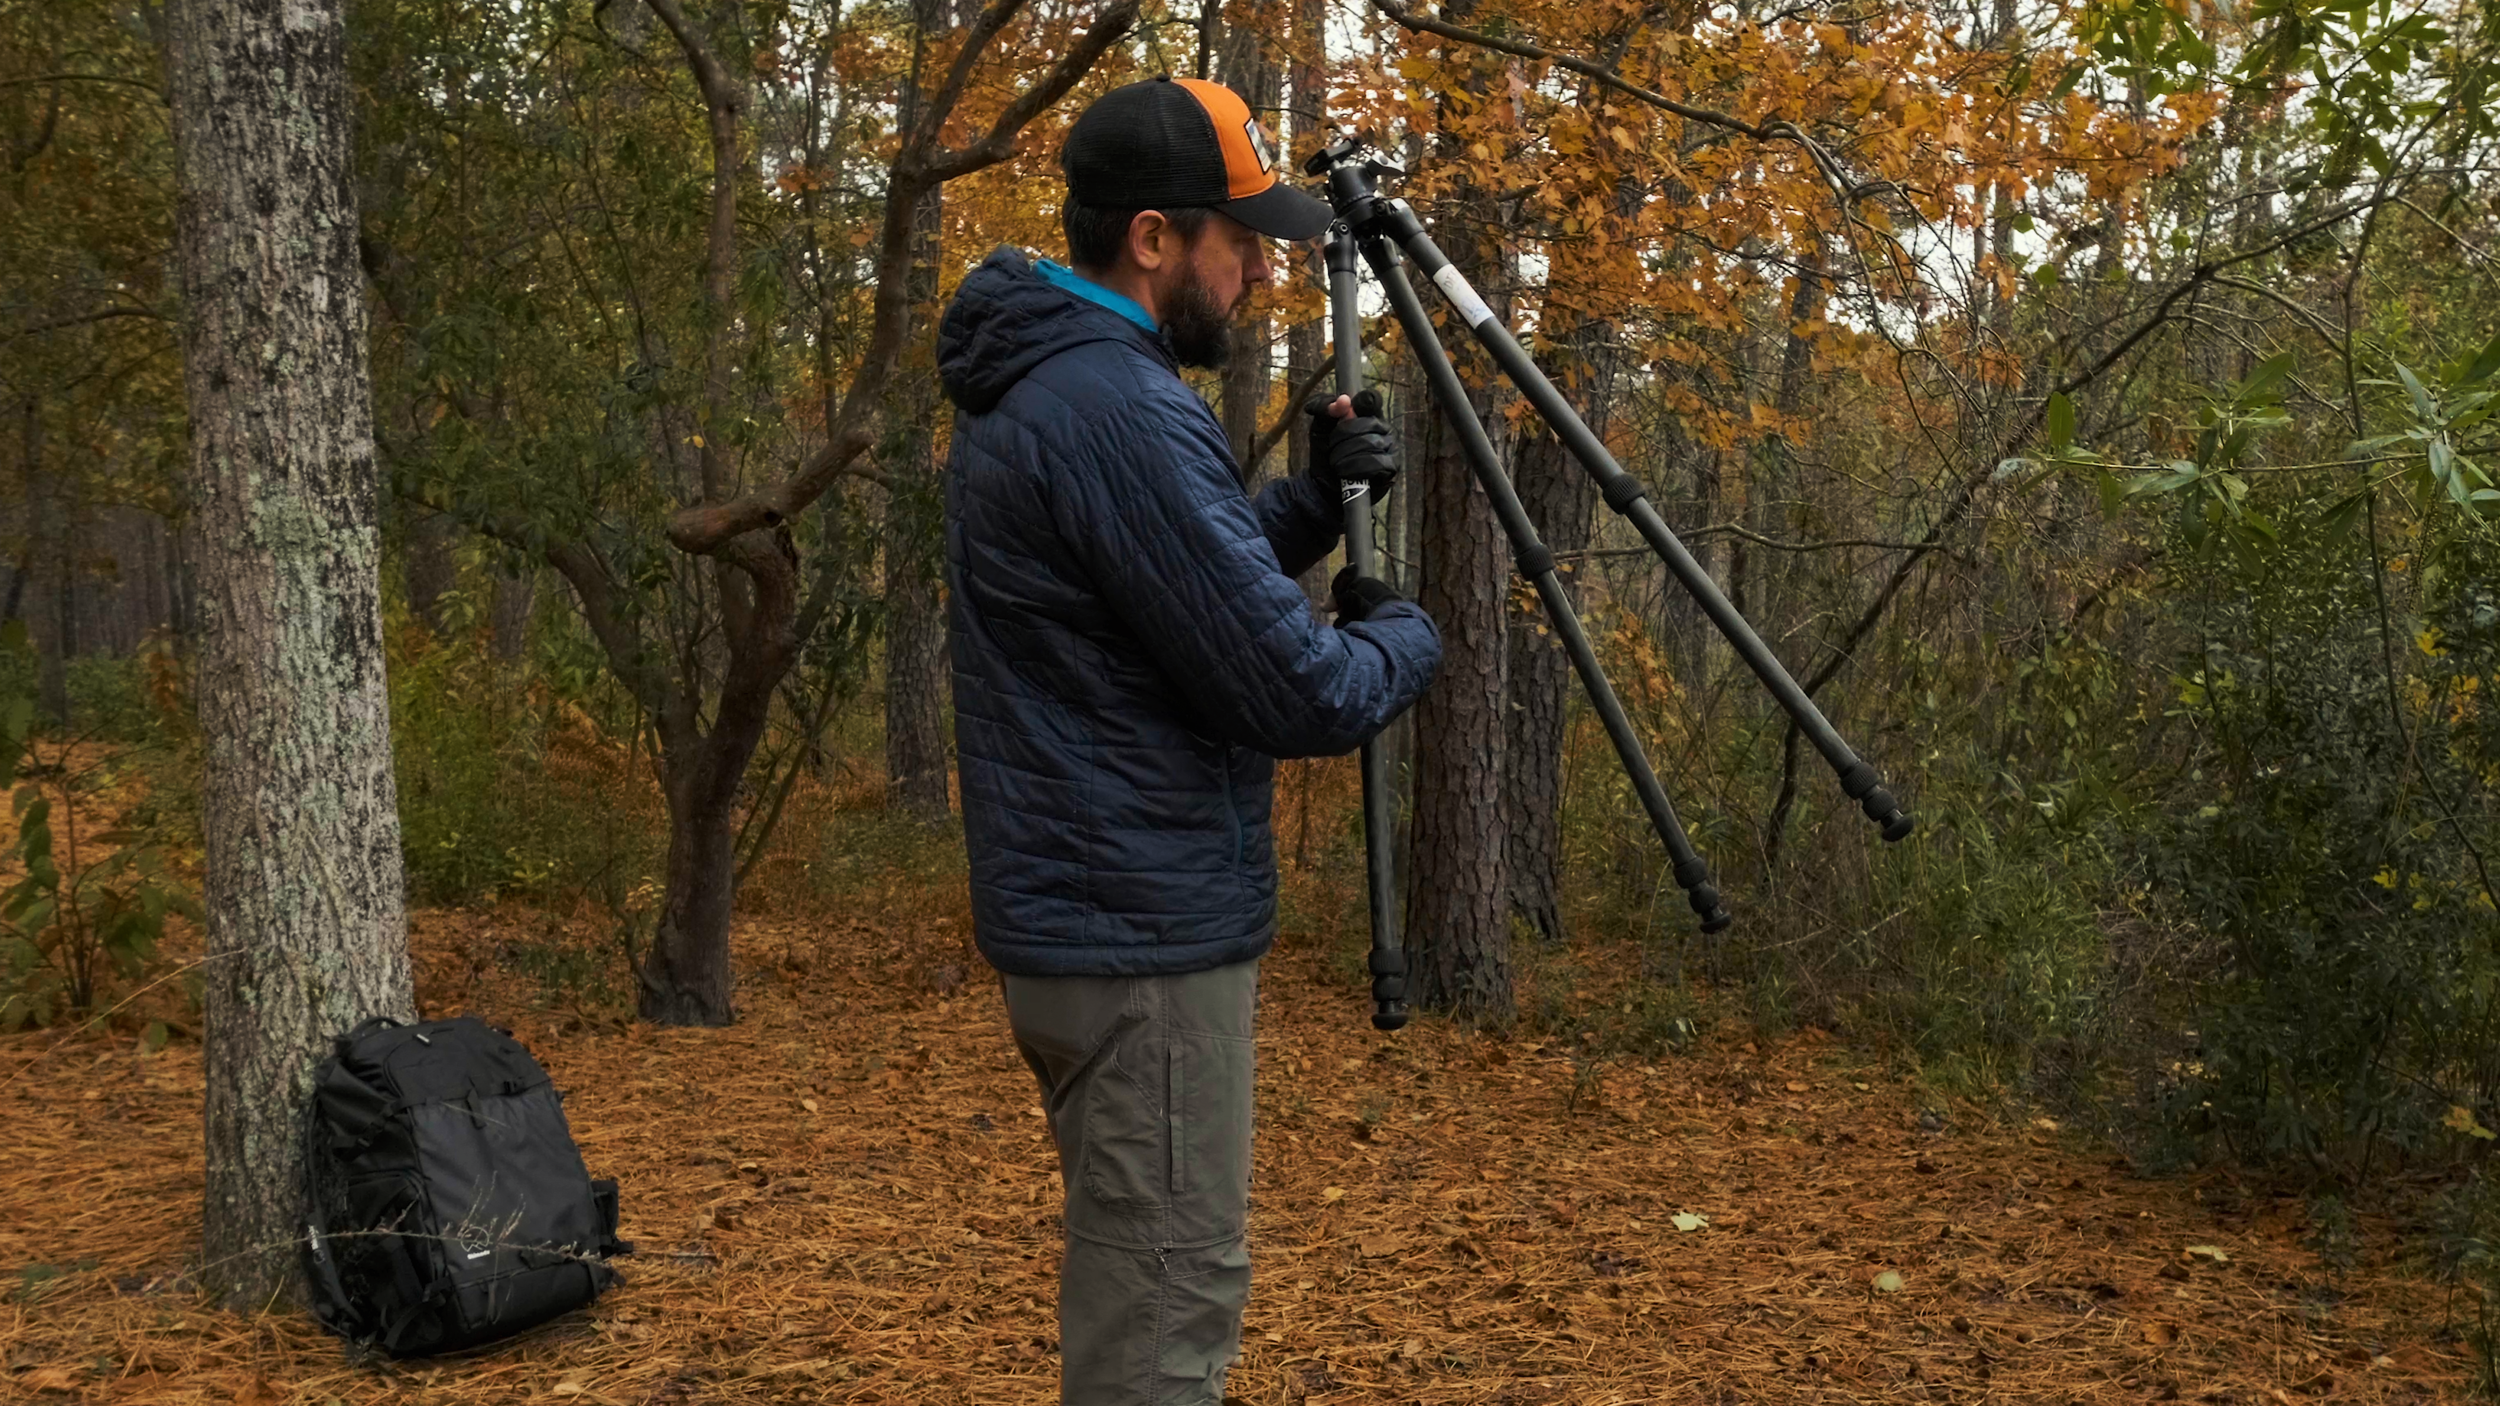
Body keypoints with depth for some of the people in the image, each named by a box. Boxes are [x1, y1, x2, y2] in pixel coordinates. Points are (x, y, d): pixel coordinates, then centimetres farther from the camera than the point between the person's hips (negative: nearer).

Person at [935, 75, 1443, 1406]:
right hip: (1144, 934, -10)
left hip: (1083, 912, 10)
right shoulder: (1122, 410, -21)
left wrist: (1317, 499, 8)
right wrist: (1405, 635, -1)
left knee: (1132, 1283, 20)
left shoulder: (1038, 388, 11)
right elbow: (1295, 693, -22)